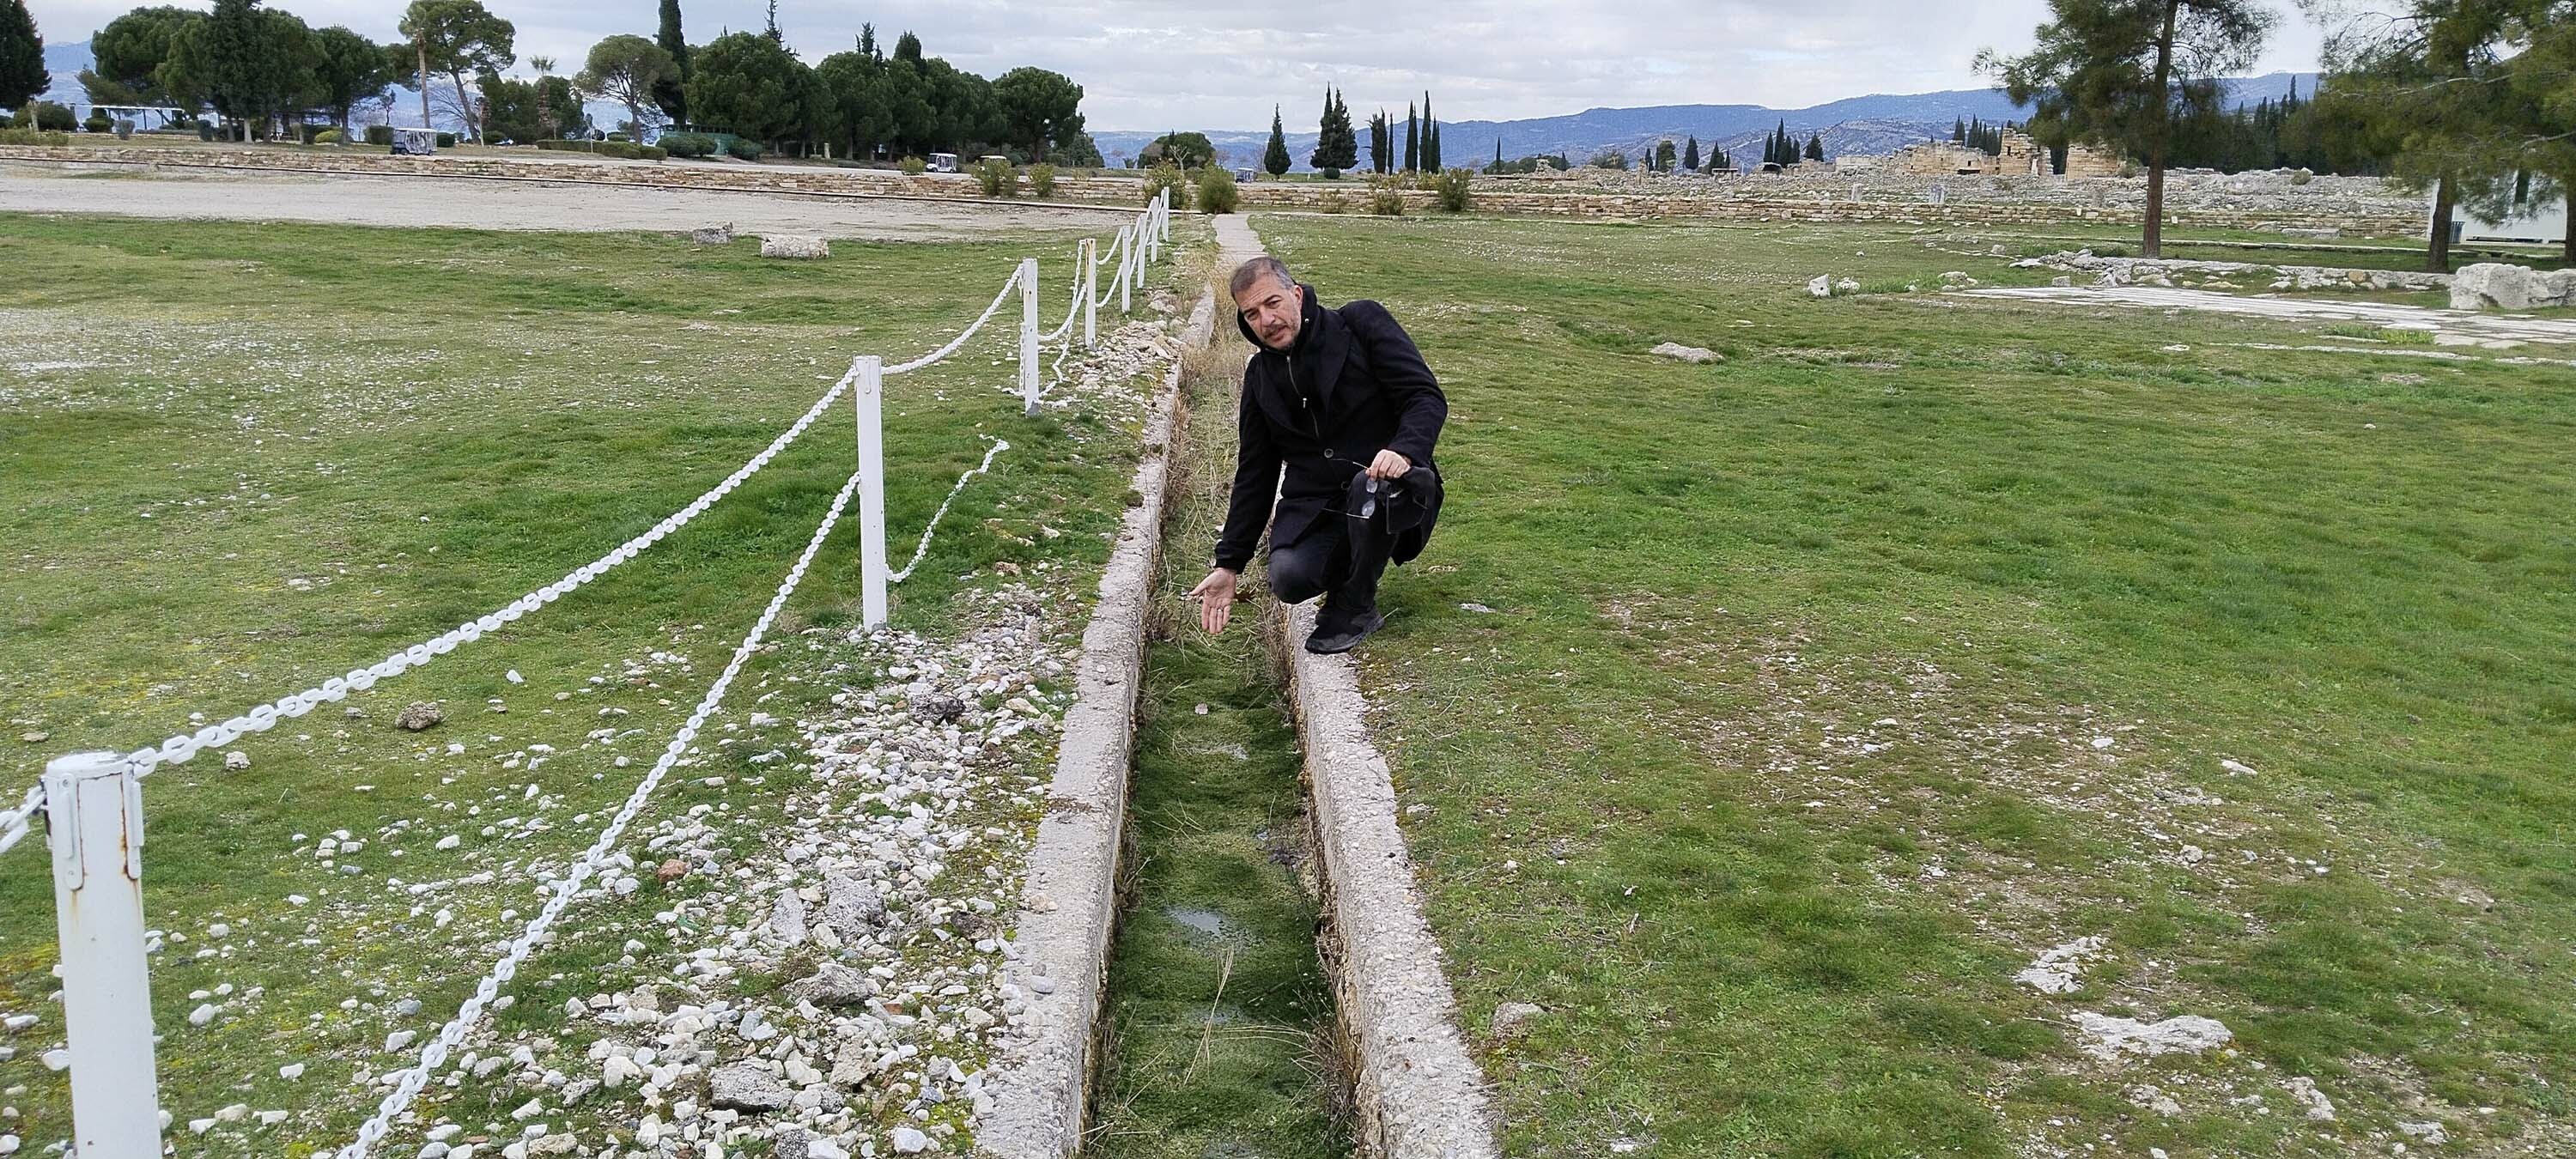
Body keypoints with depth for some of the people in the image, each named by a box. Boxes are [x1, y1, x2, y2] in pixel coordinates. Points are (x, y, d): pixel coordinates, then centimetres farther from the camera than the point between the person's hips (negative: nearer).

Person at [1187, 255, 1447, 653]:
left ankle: (1356, 606, -13)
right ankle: (1348, 567, 12)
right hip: (1314, 507, 3)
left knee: (1372, 486, -38)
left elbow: (1427, 397, -11)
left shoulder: (1363, 323, -4)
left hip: (1392, 491, -3)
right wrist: (1229, 564, 9)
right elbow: (1254, 475, 13)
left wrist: (1404, 450, -32)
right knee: (1289, 578, -26)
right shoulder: (1260, 375, 10)